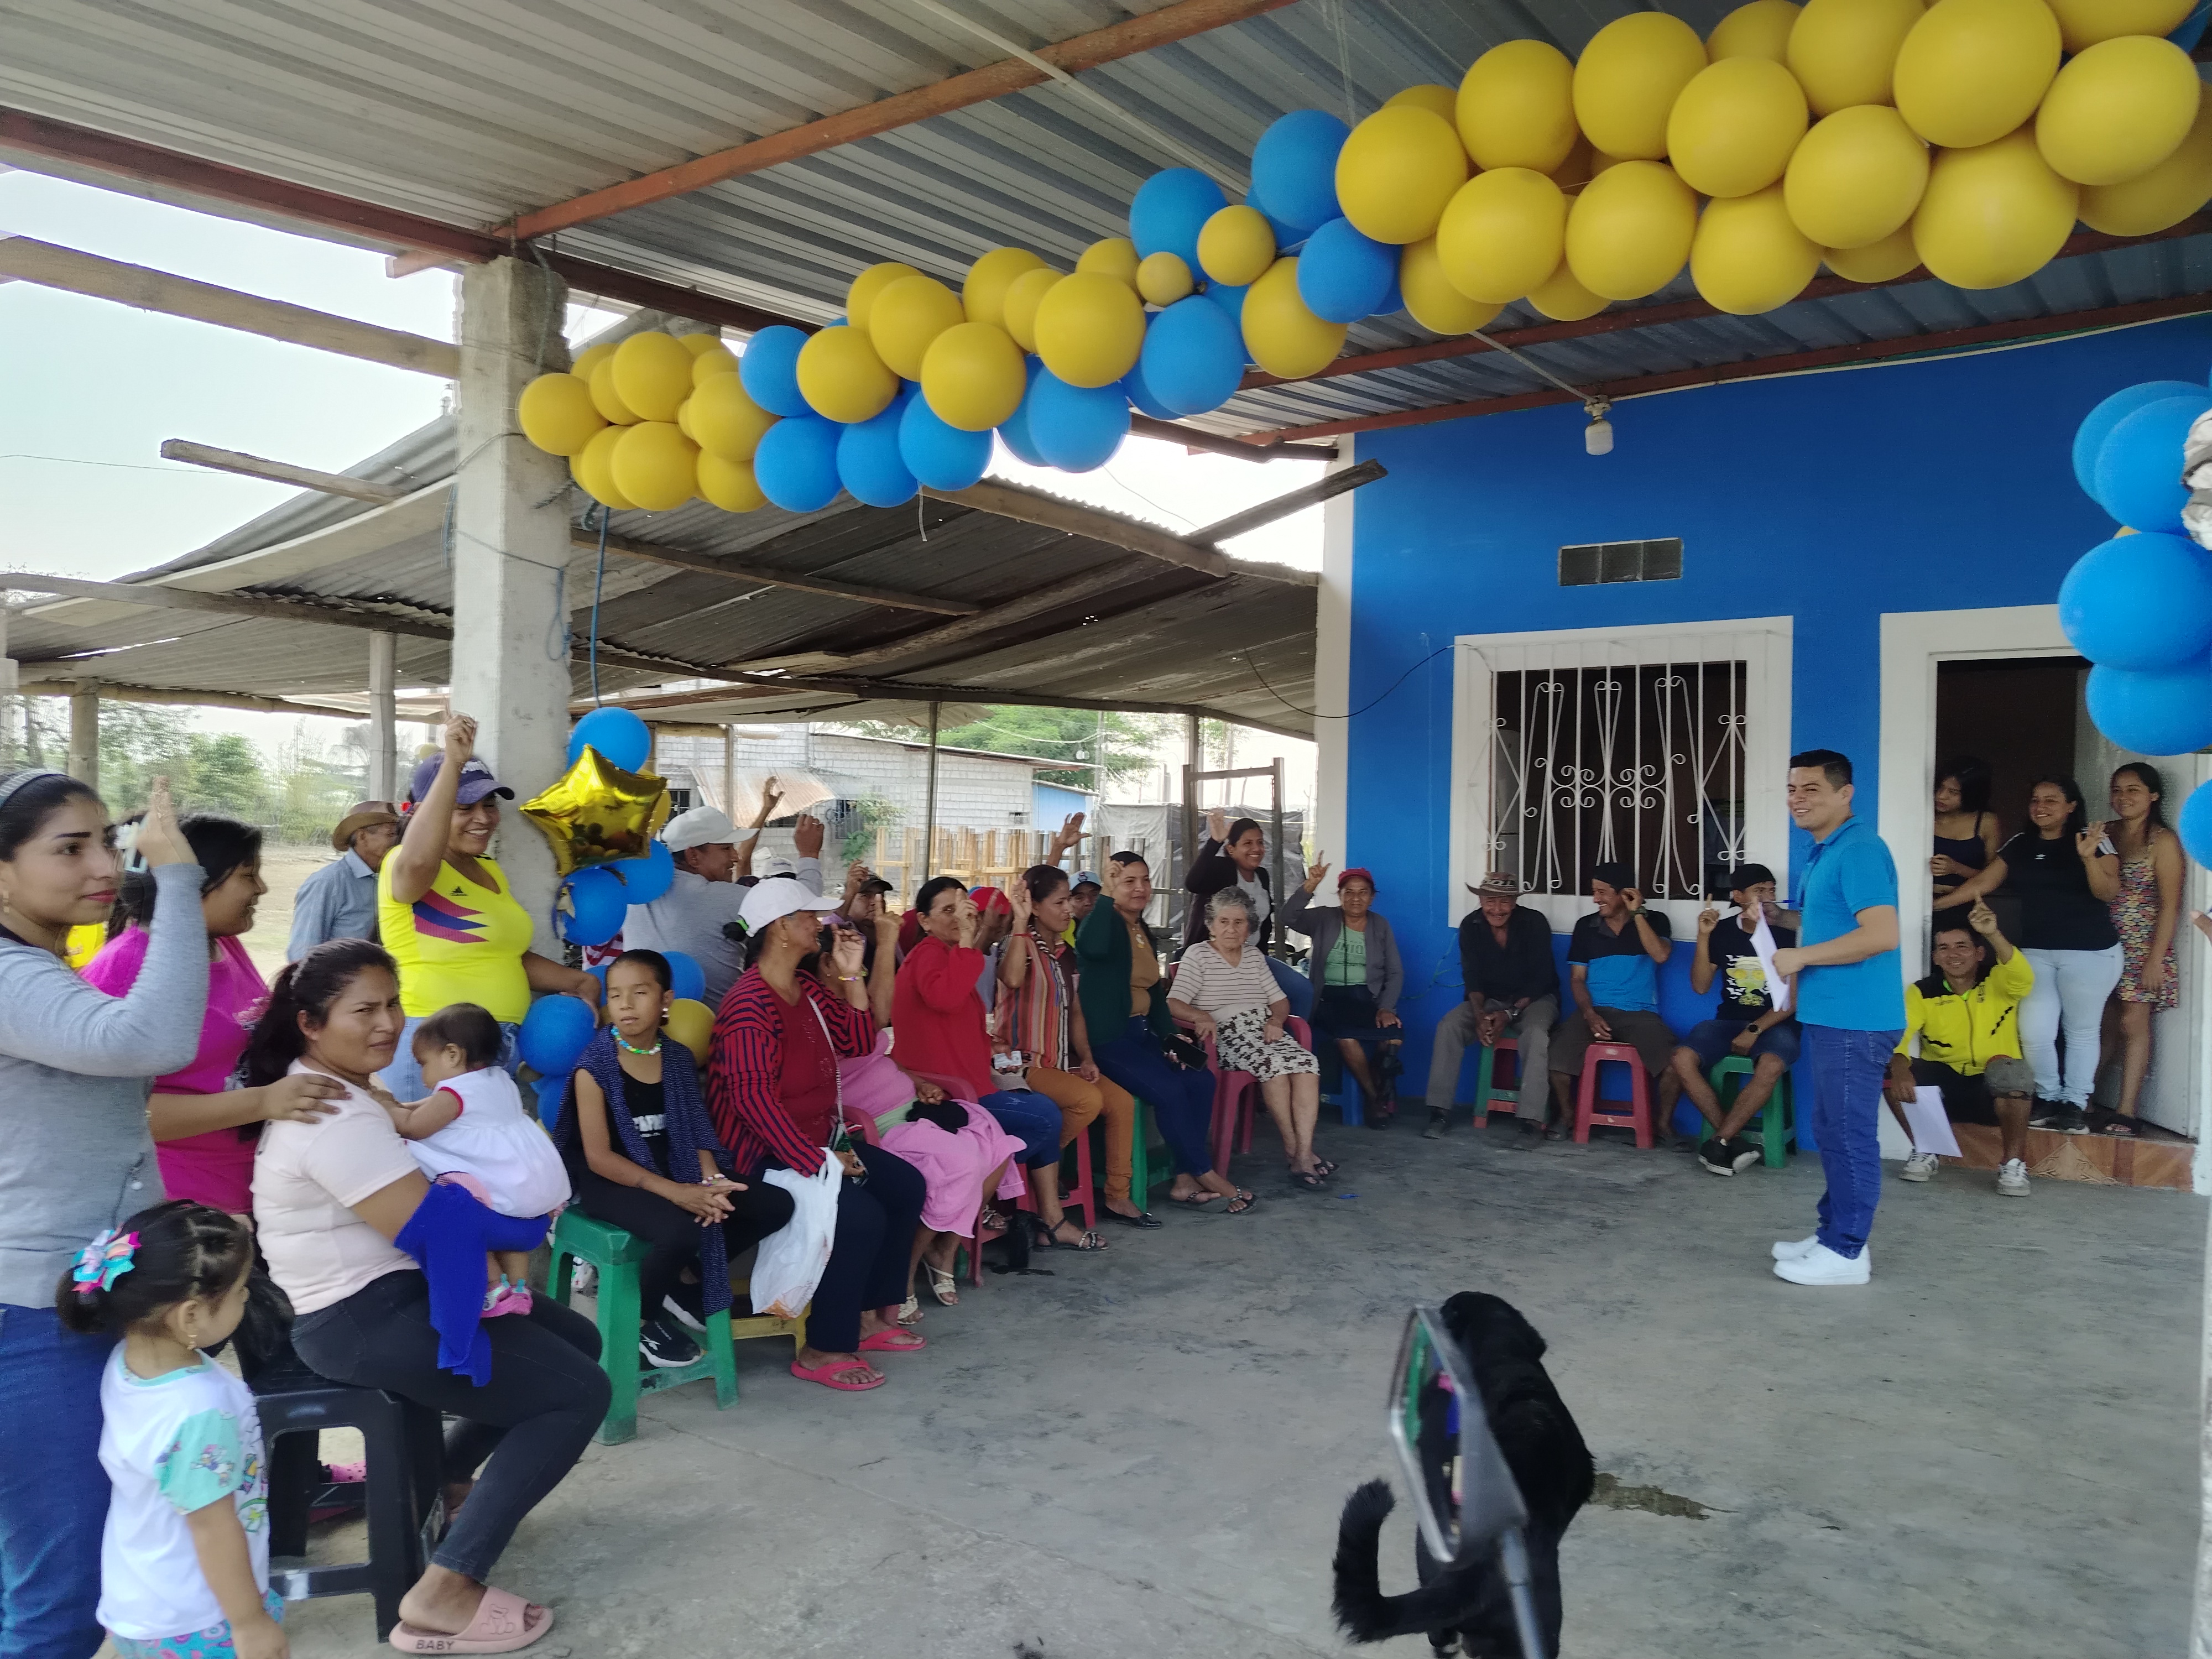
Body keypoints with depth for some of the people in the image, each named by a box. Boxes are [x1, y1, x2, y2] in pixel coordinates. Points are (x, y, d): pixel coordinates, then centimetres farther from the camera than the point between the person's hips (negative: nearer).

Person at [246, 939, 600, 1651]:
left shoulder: (348, 1086, 11)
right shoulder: (338, 1120, -23)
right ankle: (442, 1595, -11)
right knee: (580, 1392, -11)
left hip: (394, 1290, 11)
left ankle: (445, 1479, 28)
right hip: (364, 1320, -11)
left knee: (578, 1341, 17)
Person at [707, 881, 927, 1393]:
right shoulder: (750, 1004, -20)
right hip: (766, 1154, -10)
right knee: (862, 1214, -23)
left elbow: (859, 1041, 10)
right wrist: (818, 1160, -28)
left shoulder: (808, 990, 9)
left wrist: (851, 974, 0)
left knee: (906, 1185, 4)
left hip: (818, 1139, 10)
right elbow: (752, 1096, -27)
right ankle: (822, 1352, -11)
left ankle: (871, 1315, 13)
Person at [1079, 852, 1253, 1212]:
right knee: (1168, 1089, -25)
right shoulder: (1104, 923, -9)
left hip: (1142, 1032, 8)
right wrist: (1107, 895, -29)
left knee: (1200, 1080, -11)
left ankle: (1184, 1182, -8)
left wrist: (1171, 1036, 5)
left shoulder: (1144, 932, 16)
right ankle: (1207, 1175, -9)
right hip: (1107, 1038, -8)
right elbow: (1091, 947, -36)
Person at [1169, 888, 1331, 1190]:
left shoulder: (1254, 956, 21)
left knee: (1307, 1064, -25)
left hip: (1265, 1030, 5)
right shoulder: (1198, 955, 4)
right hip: (1225, 1035, -5)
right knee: (1272, 1064, -34)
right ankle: (1291, 1148, -20)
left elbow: (1280, 1000, 20)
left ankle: (1304, 1154, -30)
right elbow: (1174, 1003, -8)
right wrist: (1202, 1016, -29)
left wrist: (1276, 1020, -3)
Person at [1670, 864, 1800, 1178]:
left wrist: (1755, 1030, -16)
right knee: (1683, 1059, -25)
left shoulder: (1787, 934, -5)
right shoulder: (1723, 931, 4)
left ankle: (1719, 1141, -23)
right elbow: (1700, 987, 3)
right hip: (1729, 1020, 3)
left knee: (1771, 1066, -37)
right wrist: (1703, 937, -7)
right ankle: (1734, 1140, -18)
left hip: (1775, 1023, -3)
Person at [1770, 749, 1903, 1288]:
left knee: (1849, 1133, -2)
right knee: (1833, 1131, 17)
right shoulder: (1823, 854, 16)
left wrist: (1801, 957, -17)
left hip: (1855, 1020, -10)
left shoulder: (1859, 850, -15)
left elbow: (1882, 935, -25)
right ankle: (1834, 1234, 27)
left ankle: (1847, 1252, 6)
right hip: (1829, 1016, 10)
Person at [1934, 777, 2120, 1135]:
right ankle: (2049, 1098, 16)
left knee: (2082, 1031, 5)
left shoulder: (2094, 840, -4)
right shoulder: (2019, 845, 8)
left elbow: (2108, 893, -11)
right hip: (2036, 951, 3)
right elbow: (1982, 883, 7)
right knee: (2034, 1032, -3)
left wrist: (2089, 858, -27)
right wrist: (1936, 904, 2)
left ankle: (2075, 1103, 16)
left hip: (2090, 952, -3)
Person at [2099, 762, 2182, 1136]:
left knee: (2133, 1023, -5)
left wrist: (2155, 959, -12)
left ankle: (2126, 1111, -4)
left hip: (2141, 946, -4)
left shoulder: (2163, 841, -3)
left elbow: (2170, 904, -8)